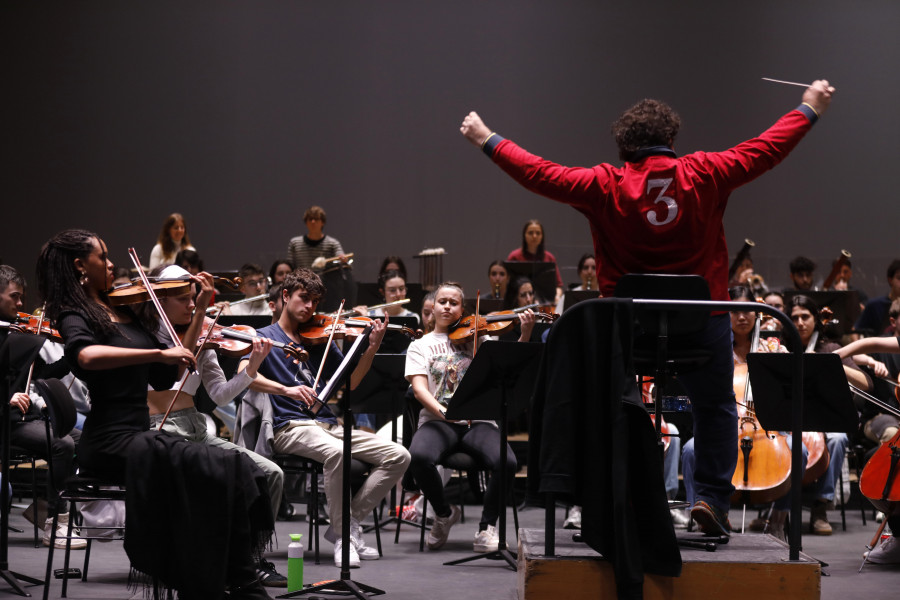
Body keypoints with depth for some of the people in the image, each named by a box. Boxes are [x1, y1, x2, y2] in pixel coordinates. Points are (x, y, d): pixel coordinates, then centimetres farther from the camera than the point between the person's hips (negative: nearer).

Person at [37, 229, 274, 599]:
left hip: (140, 435, 7)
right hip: (111, 441, -7)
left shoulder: (123, 310, 18)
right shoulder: (75, 316, -4)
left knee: (239, 470, -15)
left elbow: (166, 375, 20)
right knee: (219, 471, -24)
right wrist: (158, 353, -31)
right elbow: (87, 356, -29)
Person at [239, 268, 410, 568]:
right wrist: (286, 389, -30)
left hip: (328, 424, 6)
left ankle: (350, 520, -5)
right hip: (290, 427, -6)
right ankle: (343, 535, -21)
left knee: (398, 455, -11)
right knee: (336, 451, -38)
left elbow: (349, 382, 12)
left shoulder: (321, 339, 19)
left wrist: (372, 347, -2)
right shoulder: (266, 337, 5)